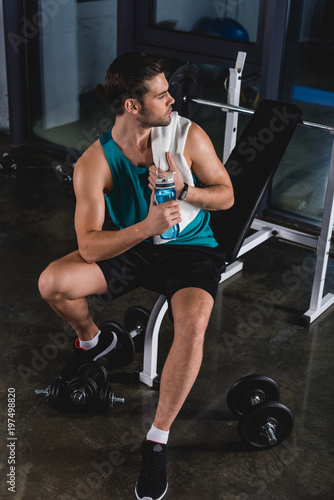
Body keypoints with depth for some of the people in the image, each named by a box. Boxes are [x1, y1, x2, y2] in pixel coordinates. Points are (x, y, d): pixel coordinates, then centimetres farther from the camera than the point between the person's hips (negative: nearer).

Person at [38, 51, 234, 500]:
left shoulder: (189, 136, -12)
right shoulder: (94, 163, -17)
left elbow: (226, 195, -2)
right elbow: (89, 246, -23)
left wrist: (184, 189, -23)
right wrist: (145, 227, -40)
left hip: (190, 249, -1)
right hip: (132, 246, 1)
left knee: (192, 327, -32)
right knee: (52, 283, -21)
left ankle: (158, 440, -12)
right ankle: (93, 340, 15)